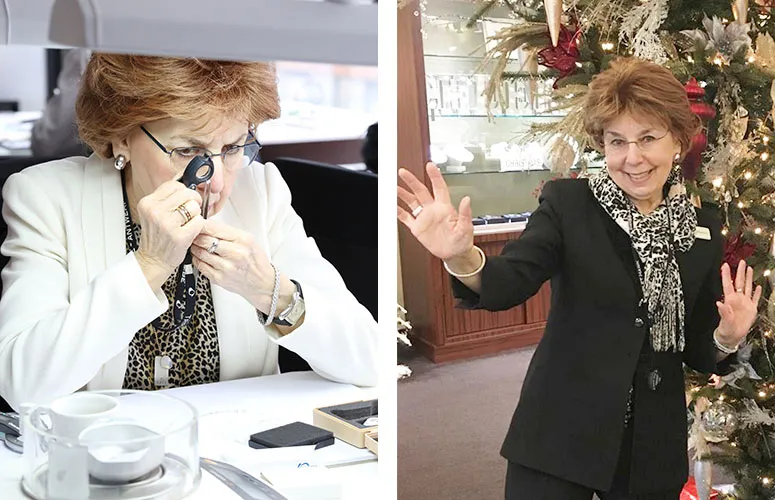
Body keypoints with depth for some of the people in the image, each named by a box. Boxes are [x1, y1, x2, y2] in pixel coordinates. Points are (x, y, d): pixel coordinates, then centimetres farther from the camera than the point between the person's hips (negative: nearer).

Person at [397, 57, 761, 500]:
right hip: (559, 439, -3)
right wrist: (462, 257, -40)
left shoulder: (702, 229, 2)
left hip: (655, 450, 3)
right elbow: (506, 287, -21)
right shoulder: (567, 203, -7)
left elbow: (697, 352, 8)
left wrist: (727, 339, -14)